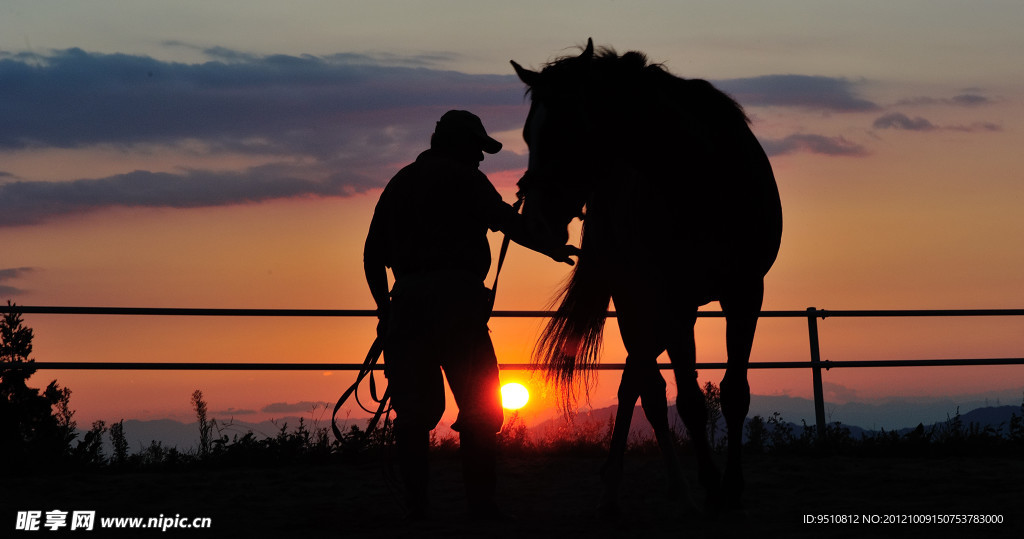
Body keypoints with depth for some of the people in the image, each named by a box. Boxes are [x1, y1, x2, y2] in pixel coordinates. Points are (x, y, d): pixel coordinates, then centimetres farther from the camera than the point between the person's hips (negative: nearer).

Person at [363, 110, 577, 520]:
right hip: (455, 297, -5)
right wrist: (551, 248, 5)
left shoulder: (399, 183, 22)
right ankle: (480, 504, -7)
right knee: (479, 407, -1)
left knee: (415, 409, 7)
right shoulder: (463, 178, 3)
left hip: (408, 301, 6)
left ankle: (415, 505, 2)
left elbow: (373, 252, 20)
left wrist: (385, 308, 24)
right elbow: (504, 221, -6)